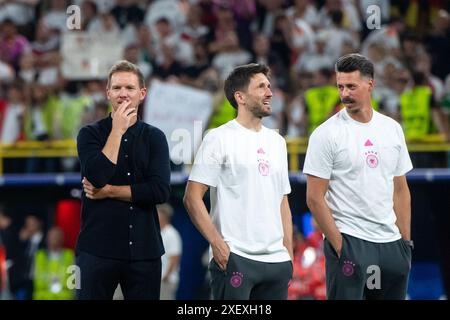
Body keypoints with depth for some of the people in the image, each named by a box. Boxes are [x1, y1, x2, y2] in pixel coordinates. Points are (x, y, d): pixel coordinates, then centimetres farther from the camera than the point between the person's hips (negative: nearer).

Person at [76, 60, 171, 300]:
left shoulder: (154, 137, 7)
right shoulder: (90, 134, 3)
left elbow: (161, 190, -6)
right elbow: (97, 177, -15)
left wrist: (109, 191, -9)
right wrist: (118, 130, -10)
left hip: (144, 250, 2)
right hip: (98, 248, -2)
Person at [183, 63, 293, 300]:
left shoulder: (276, 141, 16)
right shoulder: (220, 139, -3)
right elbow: (192, 198, -8)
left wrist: (289, 253, 12)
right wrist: (217, 244, -15)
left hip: (276, 260, 6)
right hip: (234, 259, -6)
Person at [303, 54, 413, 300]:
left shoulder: (392, 129, 10)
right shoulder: (327, 134, -6)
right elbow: (314, 197, -8)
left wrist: (406, 241, 10)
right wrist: (339, 246, -13)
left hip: (391, 243, 5)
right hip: (349, 242, -5)